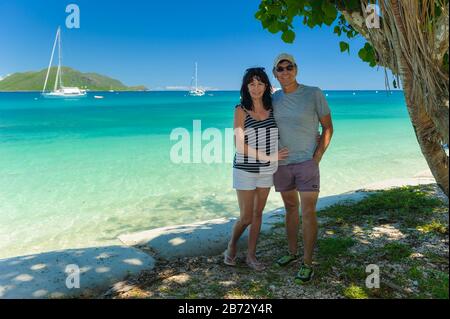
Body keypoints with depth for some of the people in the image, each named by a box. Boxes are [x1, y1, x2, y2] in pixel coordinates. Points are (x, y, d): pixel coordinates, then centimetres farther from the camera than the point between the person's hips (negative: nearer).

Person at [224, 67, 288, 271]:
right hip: (245, 170, -4)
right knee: (246, 217, 1)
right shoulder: (241, 110, -9)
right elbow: (239, 145, -14)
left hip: (266, 170, 4)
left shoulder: (272, 109, 2)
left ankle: (251, 255, 25)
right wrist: (268, 157, -16)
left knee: (258, 213, 11)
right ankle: (232, 245, 30)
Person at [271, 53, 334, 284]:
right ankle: (292, 252, 29)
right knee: (291, 208, 15)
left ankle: (307, 263, 6)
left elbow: (328, 127, -1)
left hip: (306, 162, -4)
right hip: (281, 164, 4)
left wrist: (317, 157, -9)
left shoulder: (314, 94, -5)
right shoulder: (273, 99, 6)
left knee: (308, 213, -4)